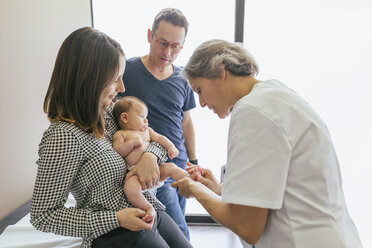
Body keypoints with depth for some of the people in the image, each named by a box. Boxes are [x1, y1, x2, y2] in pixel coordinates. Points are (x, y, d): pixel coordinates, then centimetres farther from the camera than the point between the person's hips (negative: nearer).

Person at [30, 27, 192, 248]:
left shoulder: (109, 112, -1)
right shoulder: (64, 136, -24)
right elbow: (43, 216, -18)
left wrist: (150, 155, -14)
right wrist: (116, 218, -22)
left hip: (151, 211, 7)